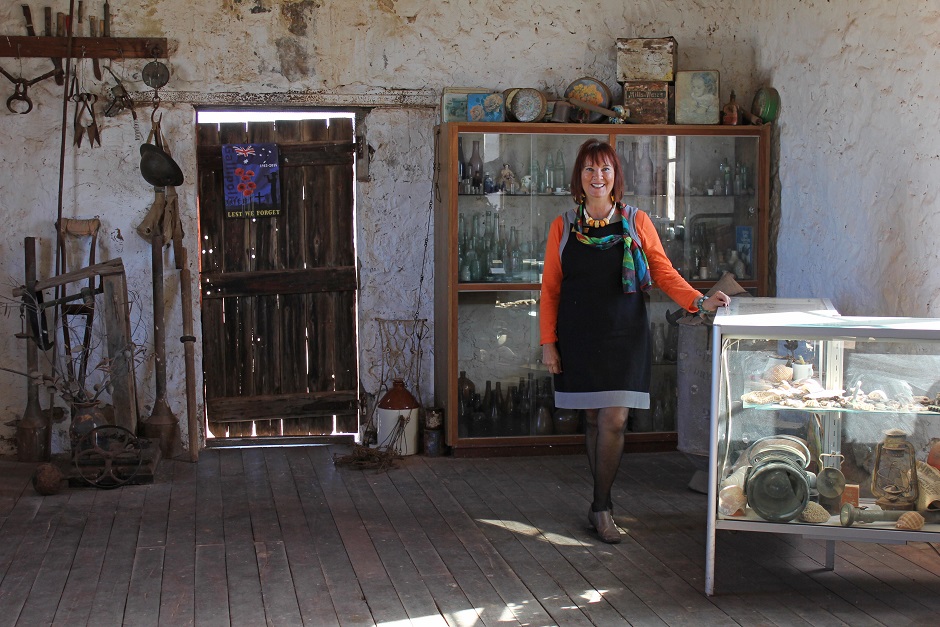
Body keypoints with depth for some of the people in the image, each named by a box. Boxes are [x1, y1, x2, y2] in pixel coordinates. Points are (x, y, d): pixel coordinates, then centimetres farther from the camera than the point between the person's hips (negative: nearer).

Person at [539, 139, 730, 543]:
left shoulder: (636, 223, 4)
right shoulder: (563, 227, 6)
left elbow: (664, 273, 2)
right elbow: (550, 289, 7)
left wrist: (700, 301, -13)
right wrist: (548, 342, 1)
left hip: (623, 336, -1)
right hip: (579, 339, 1)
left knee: (614, 421, -7)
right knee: (594, 420, 6)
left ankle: (600, 508, 4)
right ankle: (602, 504, 18)